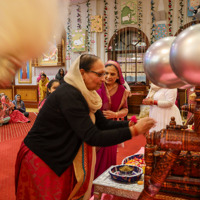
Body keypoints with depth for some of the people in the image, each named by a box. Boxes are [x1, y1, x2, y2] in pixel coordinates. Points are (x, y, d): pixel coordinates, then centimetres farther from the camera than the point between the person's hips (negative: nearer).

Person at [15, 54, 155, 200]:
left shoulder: (85, 94, 0)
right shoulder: (68, 95, -28)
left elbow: (103, 124, 3)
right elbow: (93, 137, -30)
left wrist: (131, 124, -10)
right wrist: (134, 131, -27)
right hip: (41, 160, -8)